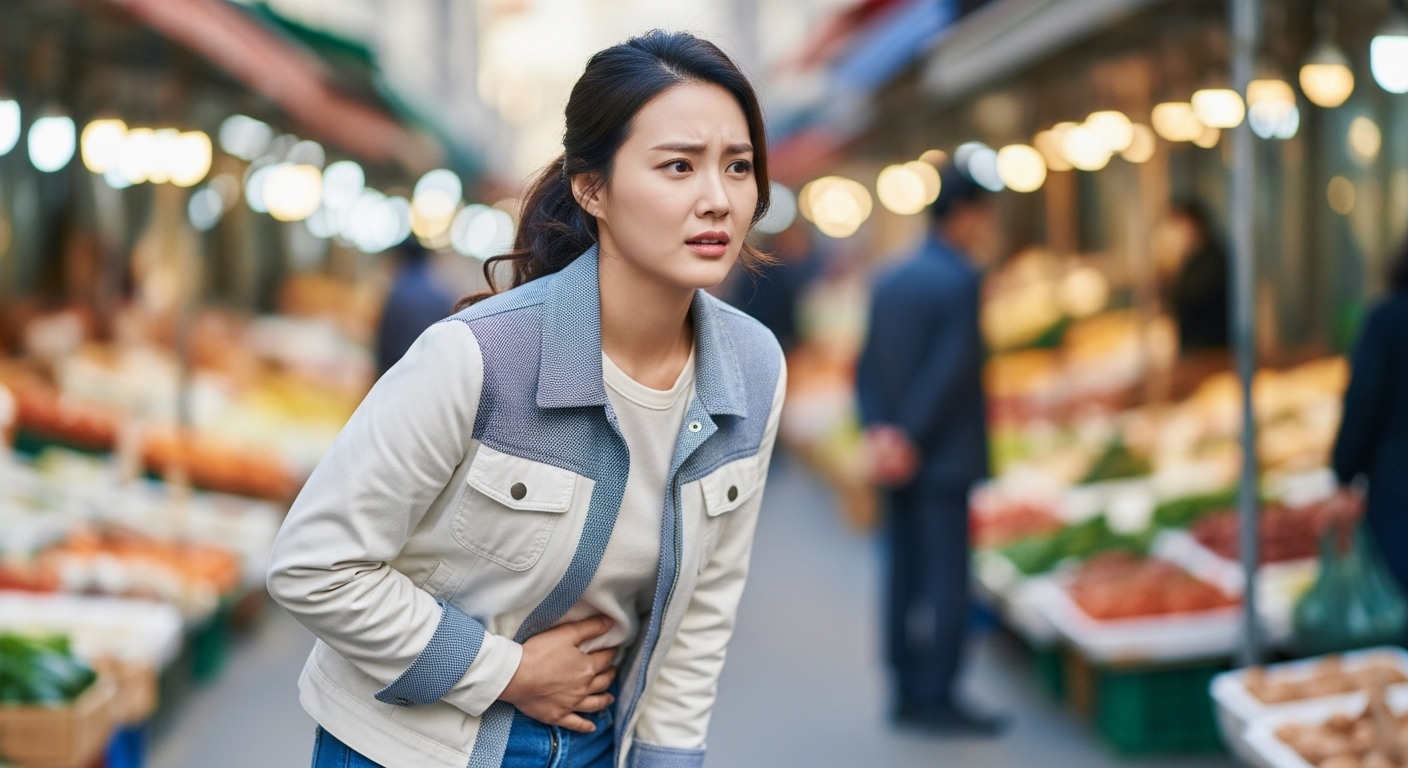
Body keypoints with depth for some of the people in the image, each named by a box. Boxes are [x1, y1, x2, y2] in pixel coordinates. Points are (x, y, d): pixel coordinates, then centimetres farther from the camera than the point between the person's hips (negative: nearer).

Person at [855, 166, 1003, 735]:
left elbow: (869, 367, 8)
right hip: (943, 458, -8)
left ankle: (908, 695, 14)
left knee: (906, 579, 9)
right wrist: (910, 439, -13)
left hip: (900, 459, 8)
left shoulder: (890, 282, 12)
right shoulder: (959, 282, -12)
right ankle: (936, 698, -3)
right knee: (947, 580, -4)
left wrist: (879, 431, 0)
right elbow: (950, 371, -18)